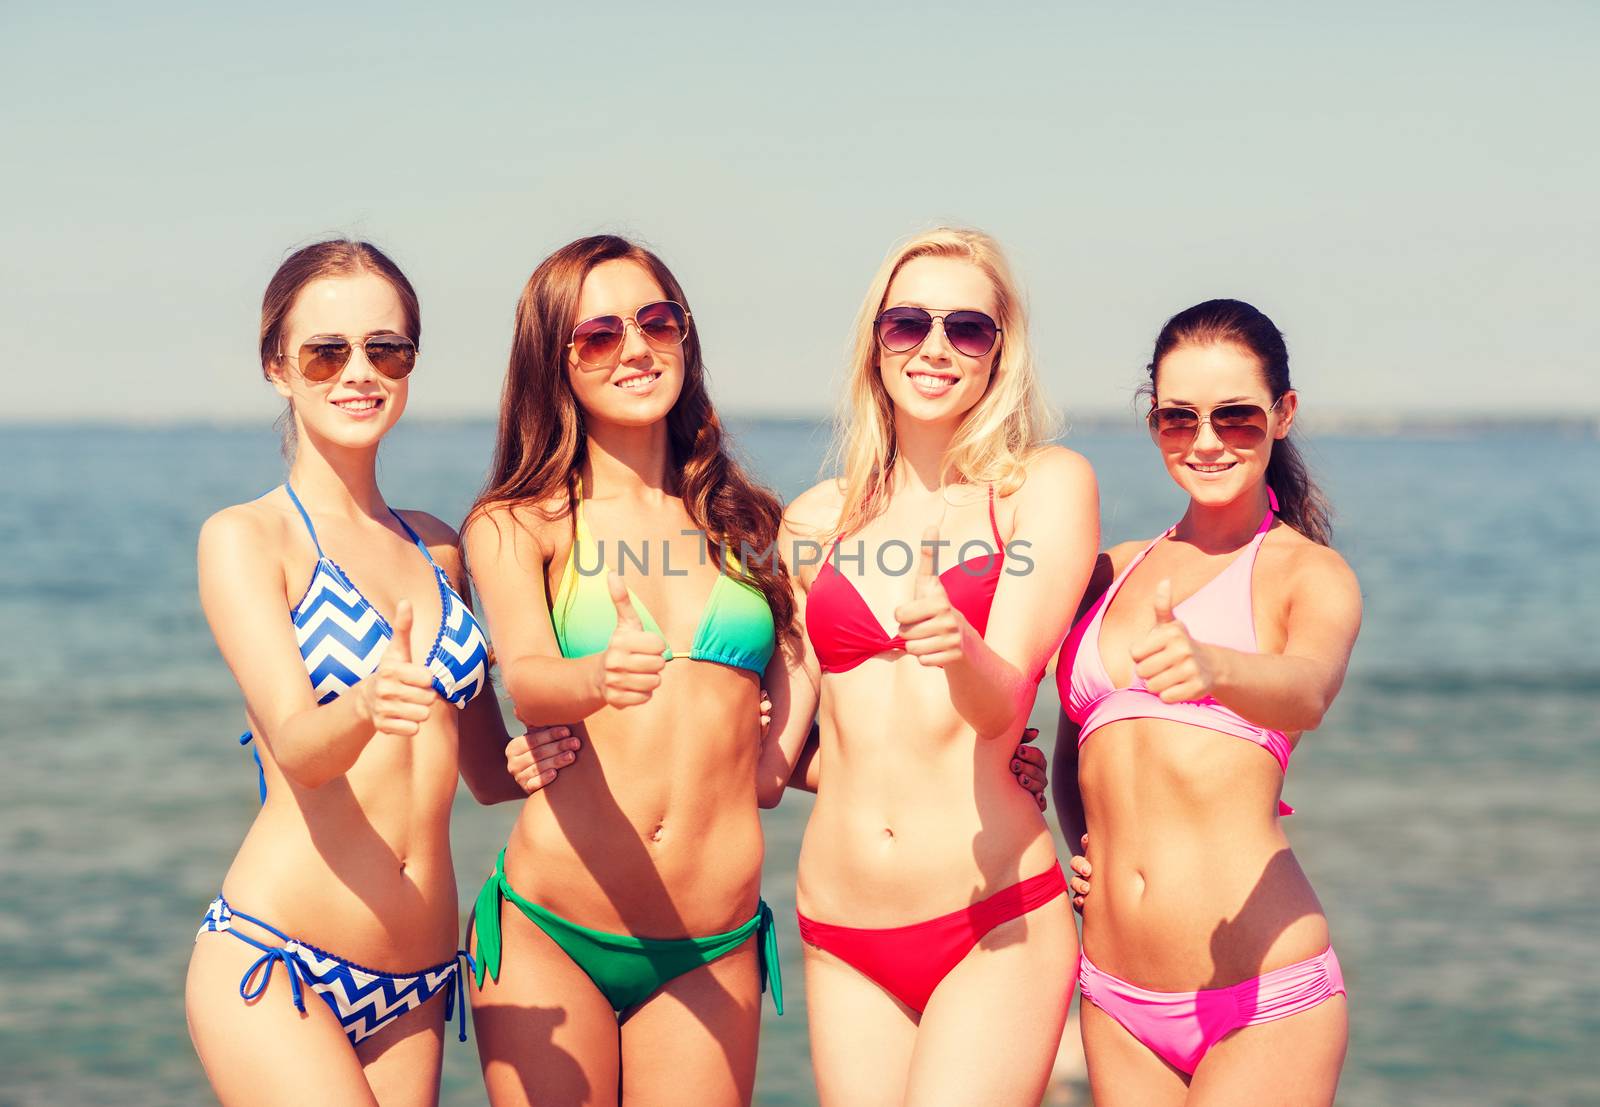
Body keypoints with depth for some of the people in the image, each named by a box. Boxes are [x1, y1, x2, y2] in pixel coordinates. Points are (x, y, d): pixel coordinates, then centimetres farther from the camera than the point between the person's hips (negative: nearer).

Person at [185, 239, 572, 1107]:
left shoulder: (436, 548, 15)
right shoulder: (246, 538, -2)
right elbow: (297, 748, -15)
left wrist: (532, 763, 0)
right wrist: (365, 709, -36)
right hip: (272, 968, -6)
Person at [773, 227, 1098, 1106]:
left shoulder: (1046, 484, 2)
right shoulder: (819, 518, 12)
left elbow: (1004, 701, -11)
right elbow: (771, 755, 14)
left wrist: (960, 646, -33)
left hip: (996, 930, -4)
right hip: (844, 941, 4)